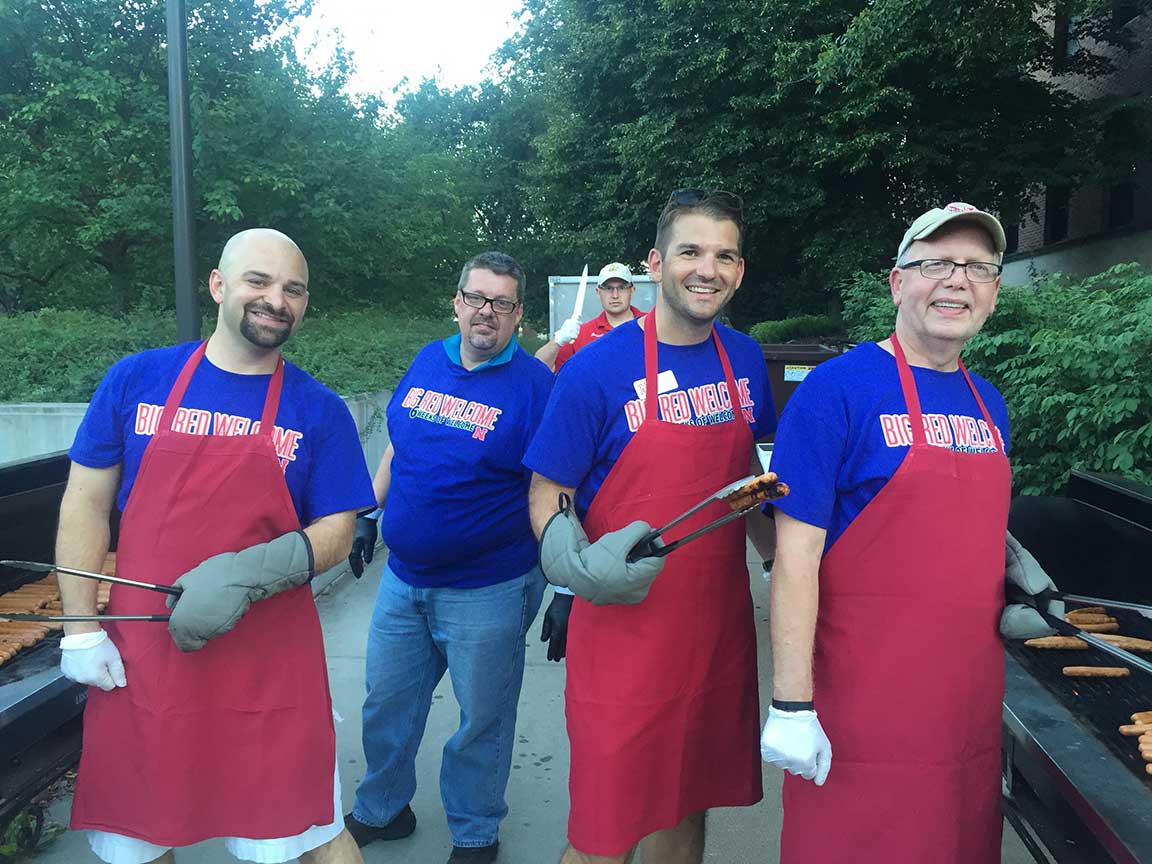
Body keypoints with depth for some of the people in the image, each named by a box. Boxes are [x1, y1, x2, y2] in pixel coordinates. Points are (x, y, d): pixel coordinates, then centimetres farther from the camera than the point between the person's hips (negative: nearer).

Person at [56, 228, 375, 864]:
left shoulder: (319, 410, -2)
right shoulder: (136, 380, 1)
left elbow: (335, 533, -3)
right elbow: (84, 505, 4)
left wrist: (242, 575, -19)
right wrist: (81, 631, -1)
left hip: (268, 663, -1)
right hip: (138, 657, 2)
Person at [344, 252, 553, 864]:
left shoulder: (535, 384, -12)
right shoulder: (427, 362, 4)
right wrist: (370, 515, 16)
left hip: (486, 591, -5)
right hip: (403, 578, 5)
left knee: (482, 720, 12)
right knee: (387, 704, 20)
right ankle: (379, 810, 45)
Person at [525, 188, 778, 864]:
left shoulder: (746, 360, 3)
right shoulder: (598, 369, -13)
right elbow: (547, 497, -8)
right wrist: (584, 569, -26)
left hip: (720, 625, 5)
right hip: (624, 636, -5)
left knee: (688, 807, 21)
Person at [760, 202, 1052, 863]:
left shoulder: (989, 405, 8)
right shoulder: (838, 388, -14)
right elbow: (796, 553, -18)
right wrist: (791, 705, -19)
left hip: (971, 700, 7)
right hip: (859, 713, -7)